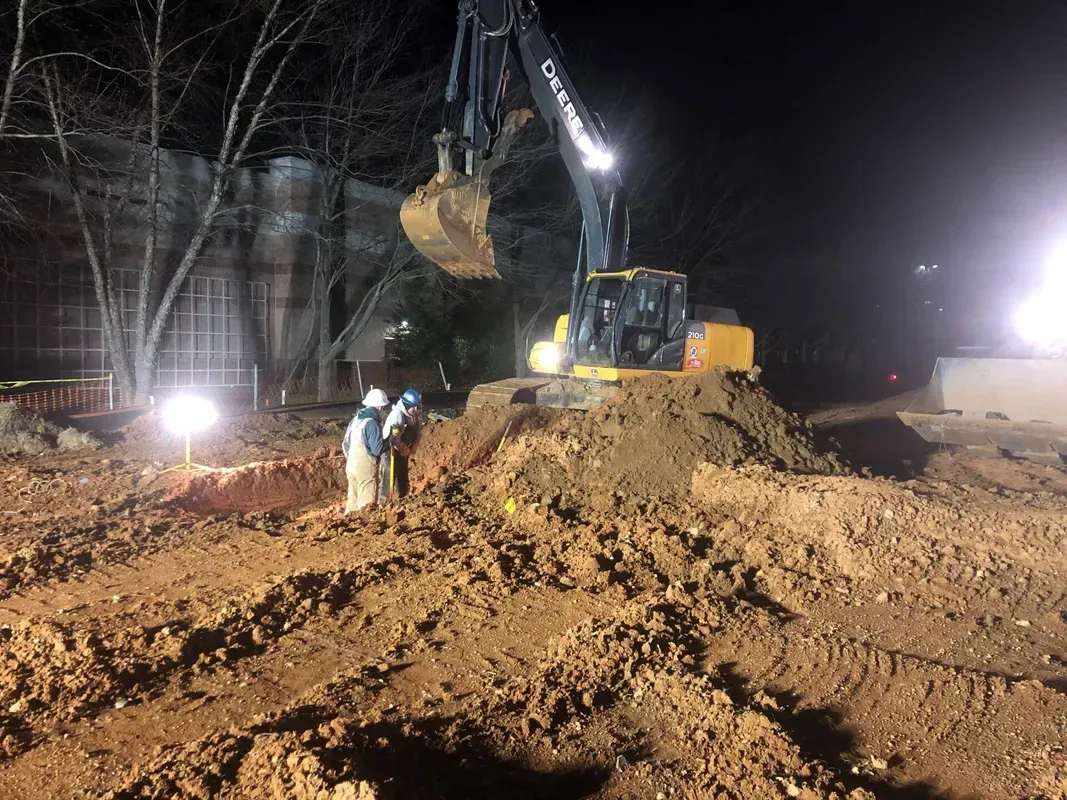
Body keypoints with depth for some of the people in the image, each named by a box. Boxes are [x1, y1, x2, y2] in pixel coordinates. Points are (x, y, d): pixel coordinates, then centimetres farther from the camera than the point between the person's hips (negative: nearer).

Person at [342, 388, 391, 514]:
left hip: (352, 467, 8)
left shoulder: (355, 419, 9)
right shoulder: (372, 424, -18)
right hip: (366, 469, -8)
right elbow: (378, 449, -21)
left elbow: (346, 444, 15)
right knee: (366, 503, 0)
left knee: (353, 500, 18)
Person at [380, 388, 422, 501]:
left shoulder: (414, 416, 2)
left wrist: (411, 450, -2)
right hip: (391, 452, -8)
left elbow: (417, 434, 12)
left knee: (403, 482, 17)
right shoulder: (396, 415, -23)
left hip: (403, 453, 8)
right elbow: (394, 438, -30)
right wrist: (406, 451, -17)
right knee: (388, 482, -6)